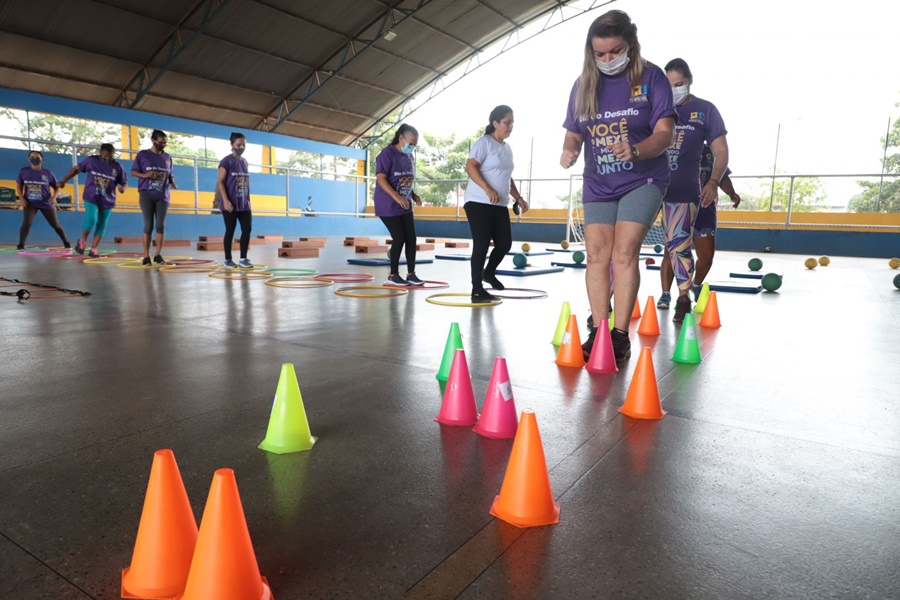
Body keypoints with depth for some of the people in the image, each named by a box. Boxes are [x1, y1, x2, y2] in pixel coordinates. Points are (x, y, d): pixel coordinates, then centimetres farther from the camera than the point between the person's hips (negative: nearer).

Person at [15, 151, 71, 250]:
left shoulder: (48, 173, -4)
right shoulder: (23, 171, 0)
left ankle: (66, 242, 19)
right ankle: (21, 244, -8)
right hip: (29, 203, 0)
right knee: (27, 223, -16)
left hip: (46, 203, 0)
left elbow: (56, 187, 3)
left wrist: (54, 197, -15)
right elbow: (19, 185, 10)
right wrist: (21, 197, -4)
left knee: (55, 224, 5)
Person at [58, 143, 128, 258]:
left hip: (107, 200, 2)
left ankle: (93, 249, 16)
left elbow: (124, 182, 3)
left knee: (101, 225, 5)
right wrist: (64, 180, 5)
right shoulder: (92, 160, -4)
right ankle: (82, 241, 8)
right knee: (91, 219, -19)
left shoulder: (117, 166, -2)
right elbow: (76, 169, 7)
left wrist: (123, 187, -20)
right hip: (91, 197, -2)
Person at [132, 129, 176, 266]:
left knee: (161, 225, -1)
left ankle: (158, 255, 5)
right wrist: (145, 175, -16)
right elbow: (133, 171, 4)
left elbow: (170, 174, 17)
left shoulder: (167, 157, 13)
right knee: (148, 225, -4)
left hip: (163, 196, 3)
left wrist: (173, 183, -4)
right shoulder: (143, 154, 3)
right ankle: (146, 256, 1)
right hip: (147, 194, -3)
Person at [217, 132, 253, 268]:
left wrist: (248, 199, 15)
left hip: (244, 204, 6)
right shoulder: (226, 161, -6)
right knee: (230, 231, -1)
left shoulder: (244, 161, 14)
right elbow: (220, 182, -10)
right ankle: (228, 260, 9)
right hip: (230, 204, -6)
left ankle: (243, 259, 9)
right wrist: (226, 200, -18)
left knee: (247, 229, 1)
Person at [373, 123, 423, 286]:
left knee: (411, 238, 3)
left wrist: (414, 195, 3)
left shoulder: (409, 157, 12)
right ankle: (393, 275, 6)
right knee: (399, 238, -8)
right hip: (388, 206, -8)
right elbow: (381, 178, -20)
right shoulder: (387, 153, -13)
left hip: (405, 205, 8)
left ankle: (411, 273, 12)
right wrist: (397, 197, -30)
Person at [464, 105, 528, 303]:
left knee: (504, 243, 7)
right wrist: (488, 189, -28)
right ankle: (477, 290, 0)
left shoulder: (507, 148, 20)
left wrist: (518, 198, 20)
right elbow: (470, 167, -17)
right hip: (479, 203, -8)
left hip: (500, 205, 8)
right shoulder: (484, 142, -6)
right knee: (482, 245, -8)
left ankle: (489, 273, 34)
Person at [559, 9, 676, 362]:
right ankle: (598, 332, 4)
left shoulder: (651, 77, -6)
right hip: (598, 184, 4)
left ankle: (621, 335, -6)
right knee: (597, 255, -2)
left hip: (643, 180, -4)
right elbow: (574, 132, 8)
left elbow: (665, 133, -13)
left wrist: (635, 150, -33)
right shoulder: (583, 84, 4)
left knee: (624, 253, -14)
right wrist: (569, 150, -16)